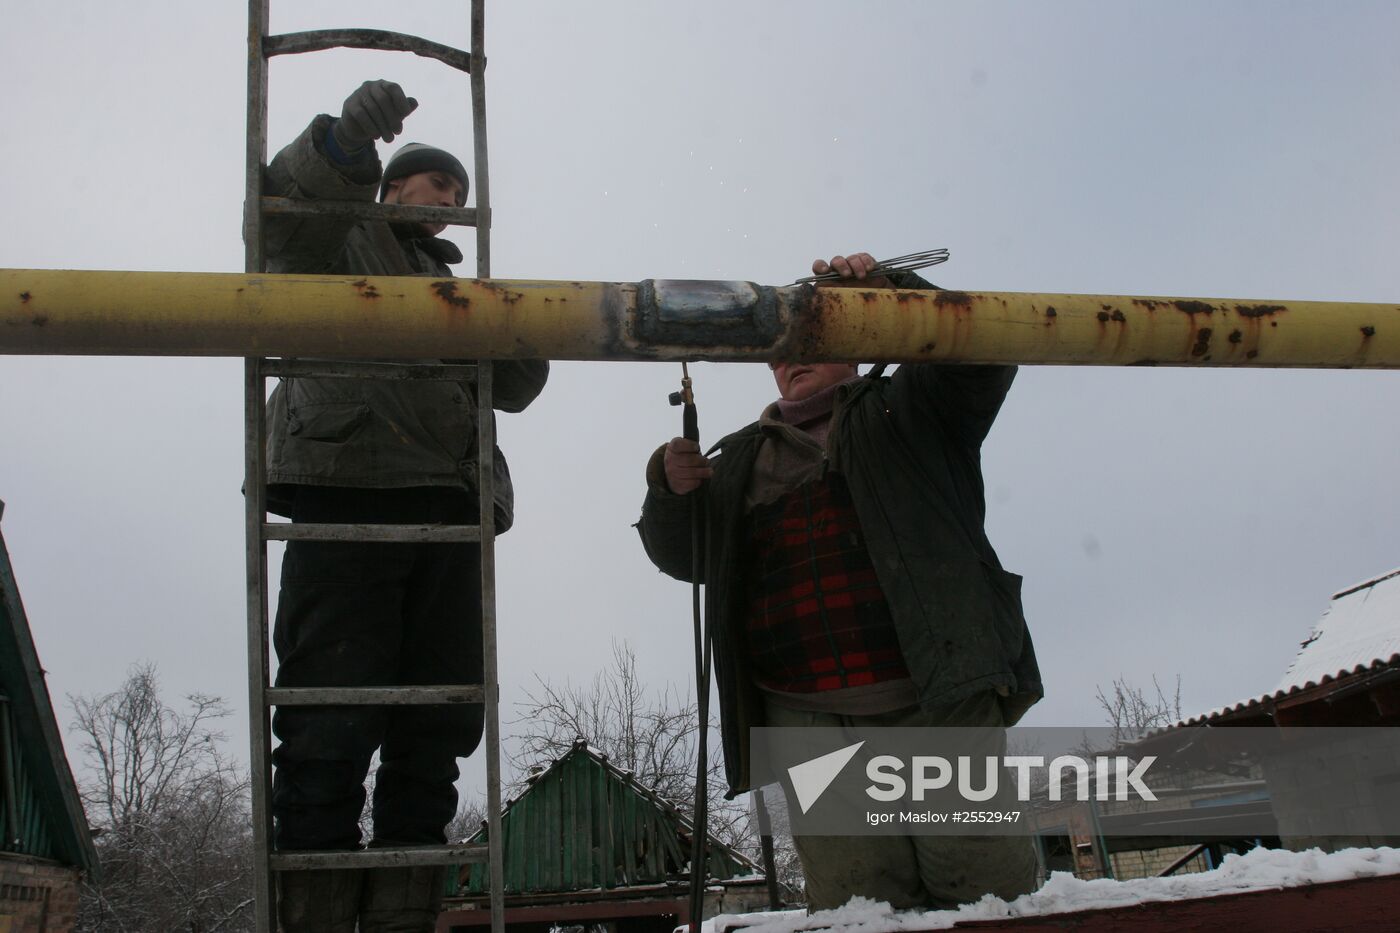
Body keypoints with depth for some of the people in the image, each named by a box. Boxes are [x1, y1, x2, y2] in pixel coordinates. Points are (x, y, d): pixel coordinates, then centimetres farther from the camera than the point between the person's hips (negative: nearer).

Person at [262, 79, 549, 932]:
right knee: (332, 723, -13)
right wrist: (348, 139, -25)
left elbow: (512, 388, 25)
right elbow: (283, 215, -6)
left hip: (446, 512, 6)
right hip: (346, 491, -6)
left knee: (436, 729, 0)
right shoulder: (342, 244, 17)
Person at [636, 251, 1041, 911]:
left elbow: (980, 352, 3)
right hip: (811, 726, 2)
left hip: (938, 702, -2)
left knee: (986, 882, -7)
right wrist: (670, 490, -3)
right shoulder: (740, 461, 25)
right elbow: (680, 554, 19)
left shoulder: (904, 412, 18)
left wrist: (888, 287, -6)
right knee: (851, 900, -5)